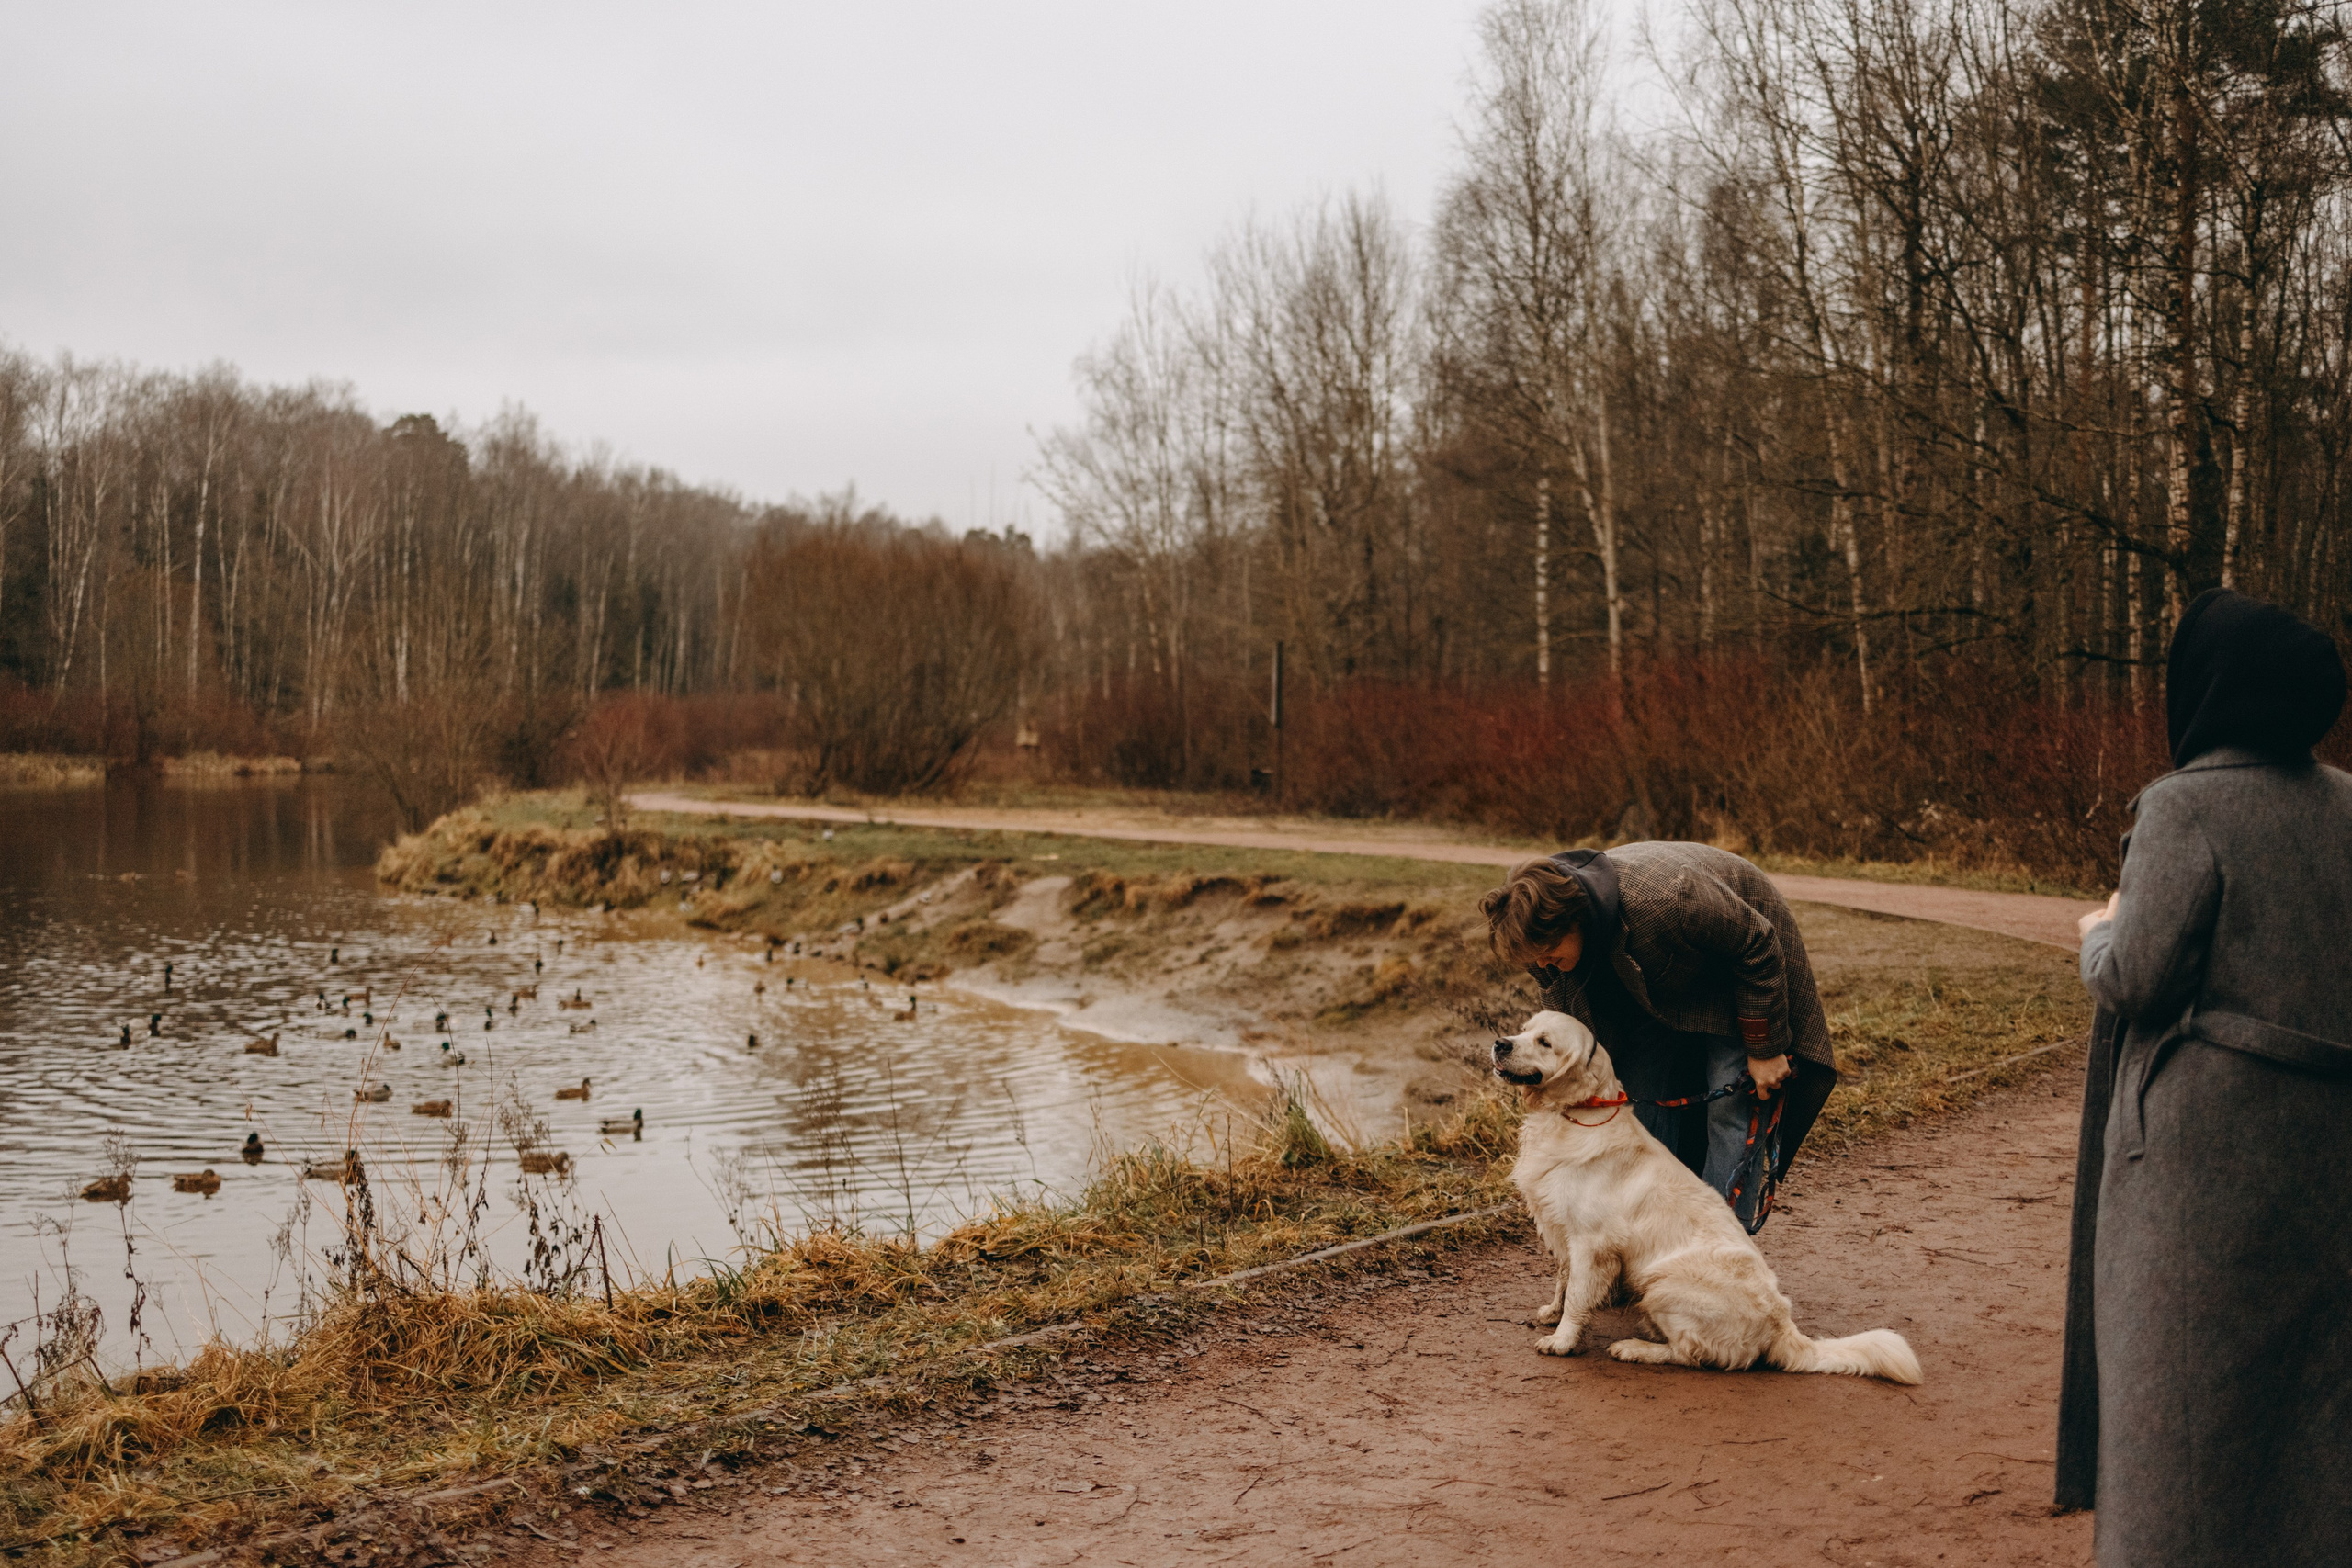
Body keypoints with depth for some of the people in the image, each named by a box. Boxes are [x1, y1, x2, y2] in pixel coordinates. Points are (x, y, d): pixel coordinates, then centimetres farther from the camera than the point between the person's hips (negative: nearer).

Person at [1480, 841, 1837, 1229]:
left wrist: (1765, 1048, -22)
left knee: (1732, 1105, -13)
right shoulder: (1546, 930, -24)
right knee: (1646, 1102, -1)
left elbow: (1758, 948, -28)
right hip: (1657, 985, 6)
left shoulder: (1665, 901, -43)